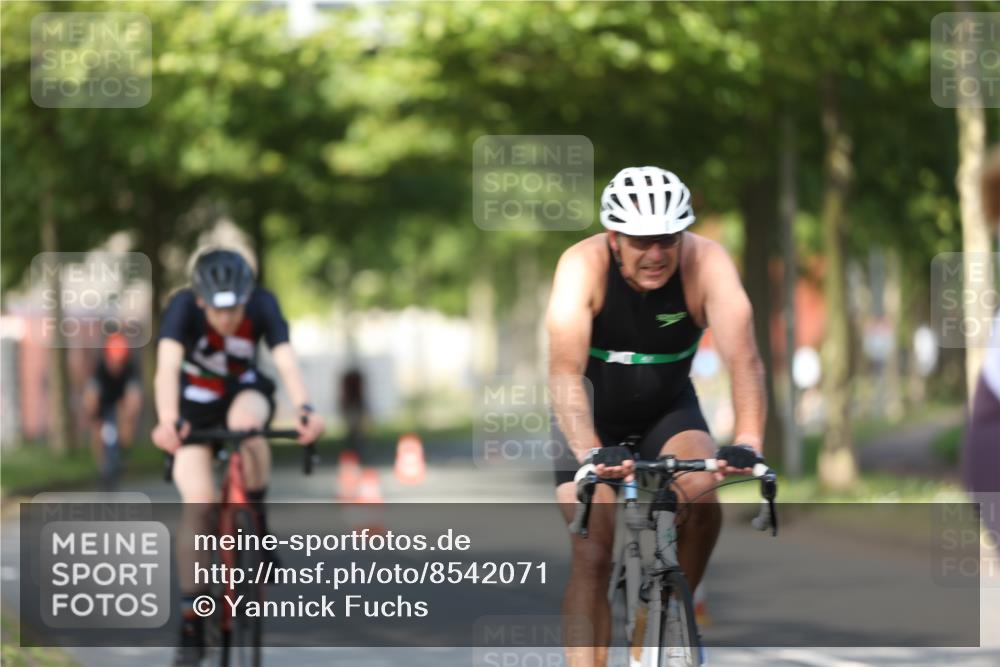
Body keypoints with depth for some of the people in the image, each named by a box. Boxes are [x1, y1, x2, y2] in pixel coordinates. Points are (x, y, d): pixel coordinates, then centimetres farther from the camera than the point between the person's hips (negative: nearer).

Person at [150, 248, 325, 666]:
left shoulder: (262, 305, -26)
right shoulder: (183, 308, -30)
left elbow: (286, 361, -38)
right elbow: (168, 366, -44)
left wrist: (305, 409, -58)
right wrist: (167, 422, -62)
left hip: (245, 392, 1)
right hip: (194, 406, -1)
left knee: (245, 423, -37)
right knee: (198, 502, -17)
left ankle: (258, 524, -13)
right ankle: (191, 627, -8)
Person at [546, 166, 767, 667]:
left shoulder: (706, 263, -26)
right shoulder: (583, 265, -29)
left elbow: (743, 358, -37)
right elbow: (565, 372, -39)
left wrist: (747, 444, -53)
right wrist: (590, 454, -55)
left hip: (669, 409, 1)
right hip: (595, 419, -1)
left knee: (702, 502, -26)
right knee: (591, 557, -13)